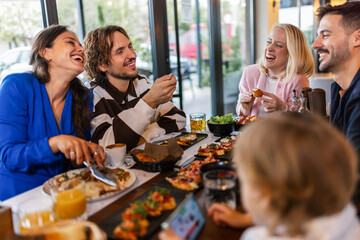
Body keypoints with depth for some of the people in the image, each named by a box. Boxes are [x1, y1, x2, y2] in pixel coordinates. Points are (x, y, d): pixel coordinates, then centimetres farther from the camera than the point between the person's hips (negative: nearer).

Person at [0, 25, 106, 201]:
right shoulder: (17, 86, -10)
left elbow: (79, 157, 8)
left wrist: (90, 151, -15)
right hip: (16, 198, -4)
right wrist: (55, 143, -33)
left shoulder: (84, 97, 2)